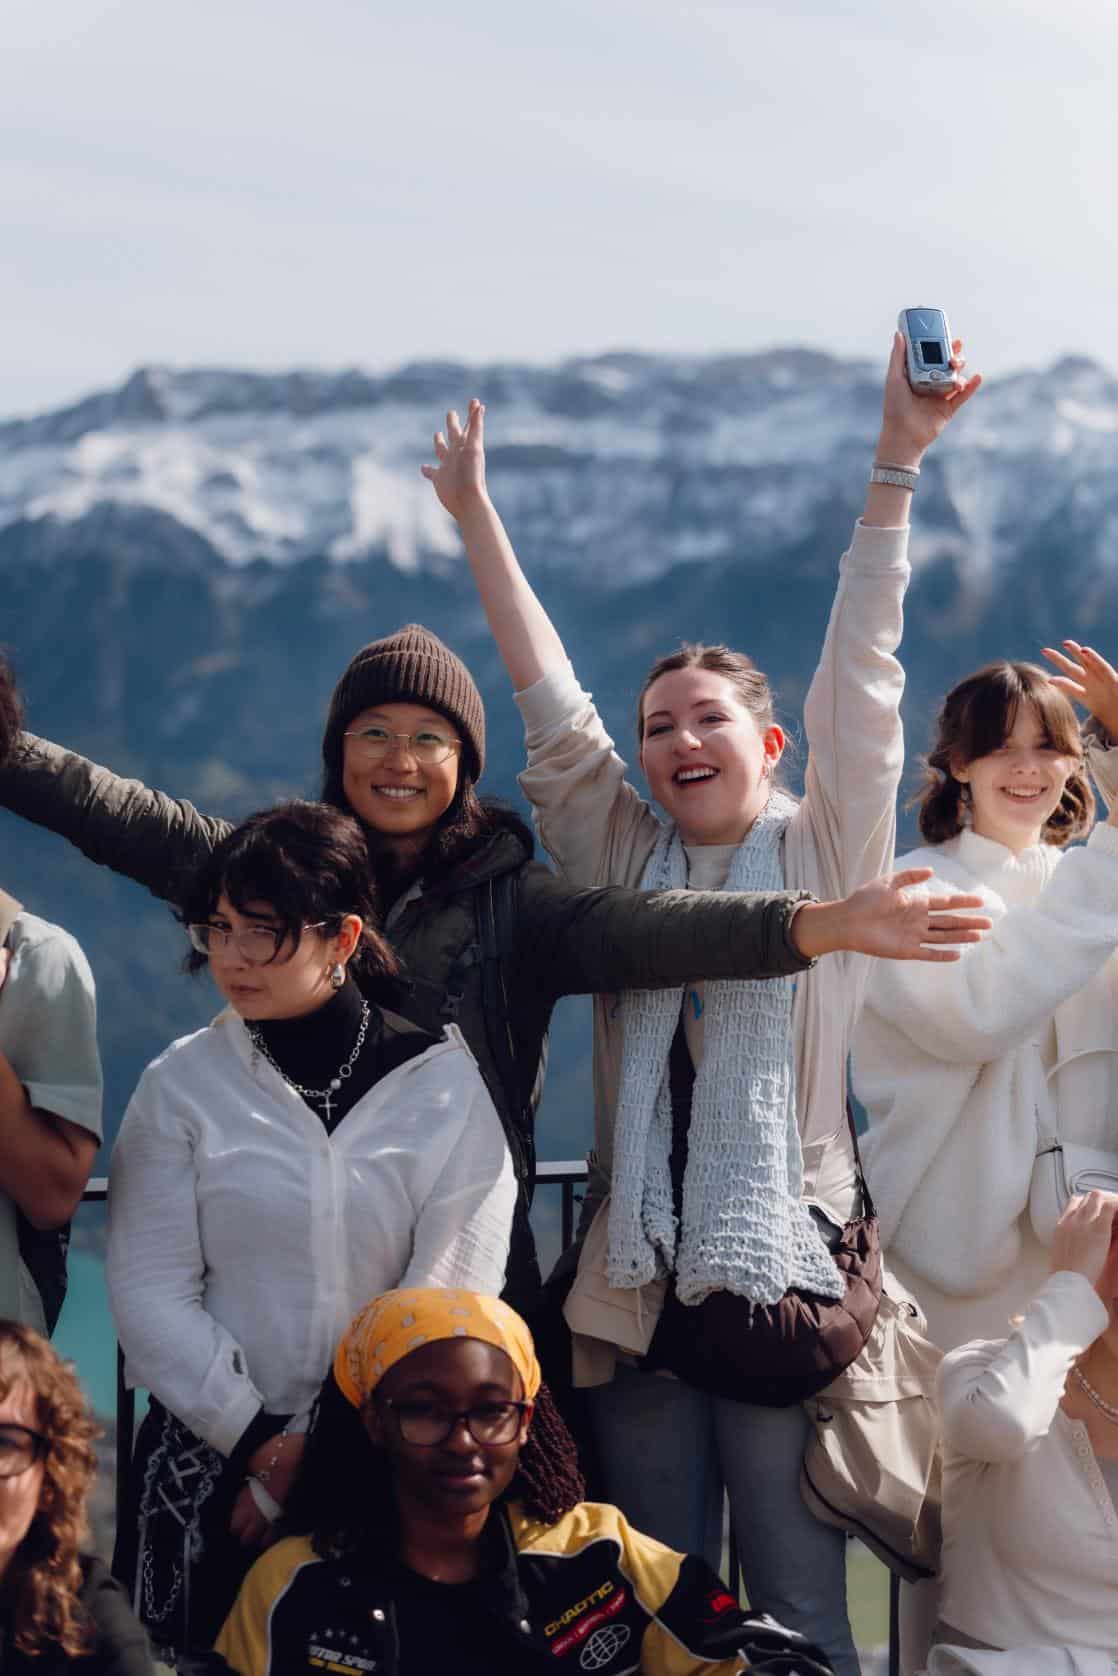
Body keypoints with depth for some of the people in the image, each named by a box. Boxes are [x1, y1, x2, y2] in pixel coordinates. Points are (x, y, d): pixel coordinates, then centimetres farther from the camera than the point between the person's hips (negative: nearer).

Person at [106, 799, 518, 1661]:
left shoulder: (444, 1083, -3)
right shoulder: (183, 1082, -1)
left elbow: (453, 1293, -7)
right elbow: (150, 1292, -4)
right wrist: (260, 1442, -11)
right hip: (211, 1458, 1)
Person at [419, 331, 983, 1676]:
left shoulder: (822, 855, 5)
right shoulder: (623, 862, 13)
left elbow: (859, 681, -4)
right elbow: (550, 701, 11)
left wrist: (895, 464, -13)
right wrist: (475, 515, 9)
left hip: (784, 1267, -3)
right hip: (639, 1275, 3)